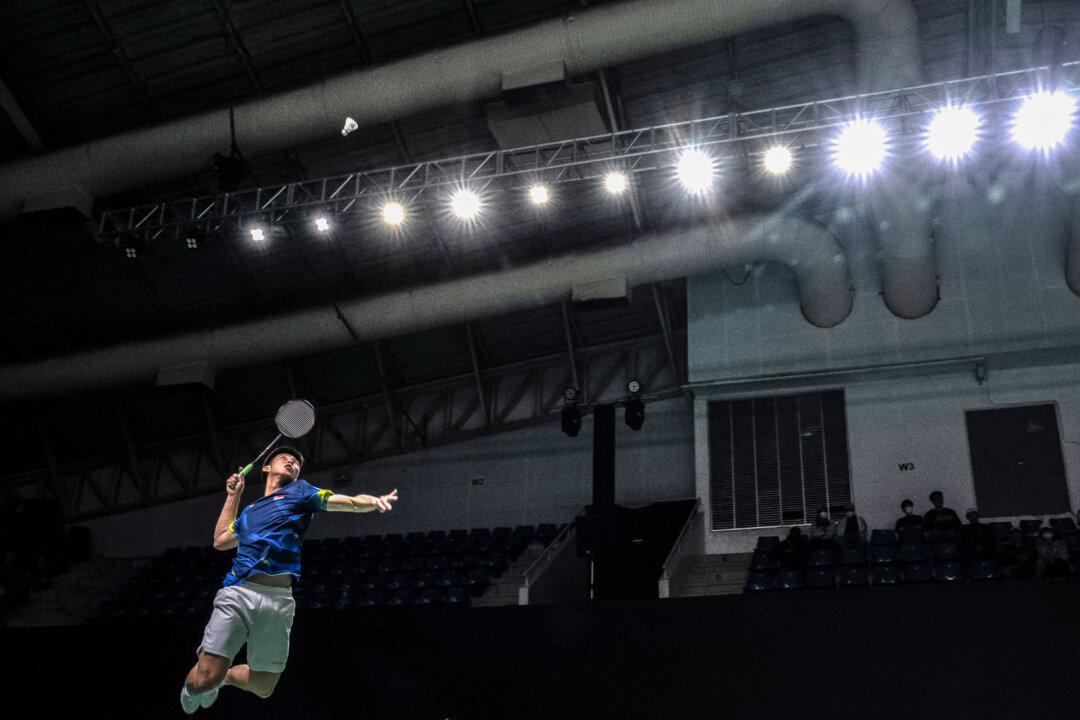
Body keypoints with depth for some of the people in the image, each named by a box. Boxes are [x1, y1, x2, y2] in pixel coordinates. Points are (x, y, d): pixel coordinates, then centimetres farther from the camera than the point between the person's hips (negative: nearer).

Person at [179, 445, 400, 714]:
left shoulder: (300, 491, 18)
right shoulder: (249, 510, 29)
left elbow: (349, 502, 4)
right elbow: (220, 541, 37)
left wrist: (374, 500, -19)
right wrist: (233, 496, 35)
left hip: (279, 599, -1)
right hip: (237, 592, 1)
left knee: (263, 687, 3)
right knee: (205, 680, -10)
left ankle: (226, 676, 34)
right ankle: (192, 683, 25)